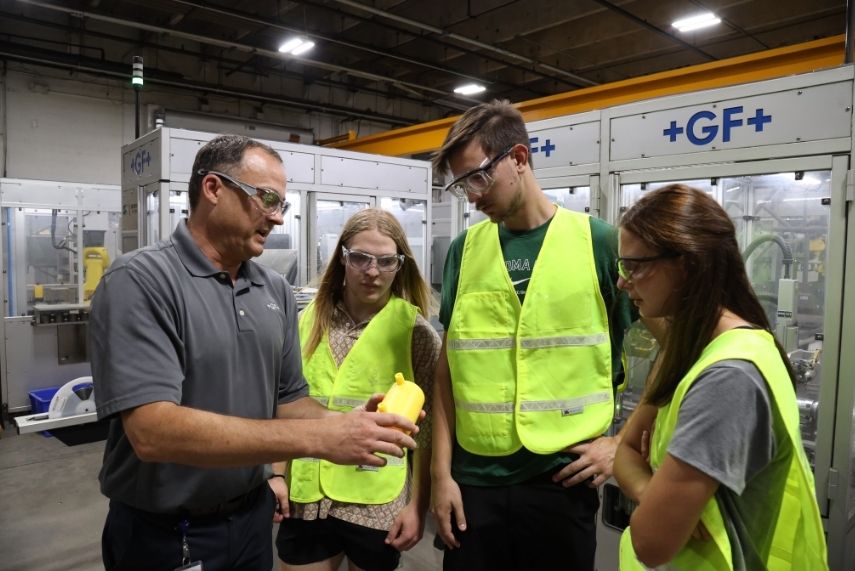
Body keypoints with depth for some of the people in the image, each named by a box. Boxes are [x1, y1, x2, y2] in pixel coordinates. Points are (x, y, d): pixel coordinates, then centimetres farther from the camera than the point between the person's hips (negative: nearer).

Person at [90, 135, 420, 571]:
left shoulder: (276, 291, 1)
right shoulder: (139, 281, -18)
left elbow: (288, 399, 5)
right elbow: (153, 431, -28)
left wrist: (342, 424, -17)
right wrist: (318, 437, -32)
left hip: (254, 516, 6)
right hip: (164, 535, -5)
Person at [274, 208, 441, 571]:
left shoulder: (415, 331, -8)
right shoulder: (309, 320, 1)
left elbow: (427, 429, -6)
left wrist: (418, 506, -6)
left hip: (377, 505, -2)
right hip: (305, 499, 3)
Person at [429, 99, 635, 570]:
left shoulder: (599, 242, -6)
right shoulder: (464, 250, 2)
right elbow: (449, 367, 4)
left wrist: (624, 443, -4)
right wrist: (440, 471, 2)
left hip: (562, 478, -2)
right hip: (473, 479, 2)